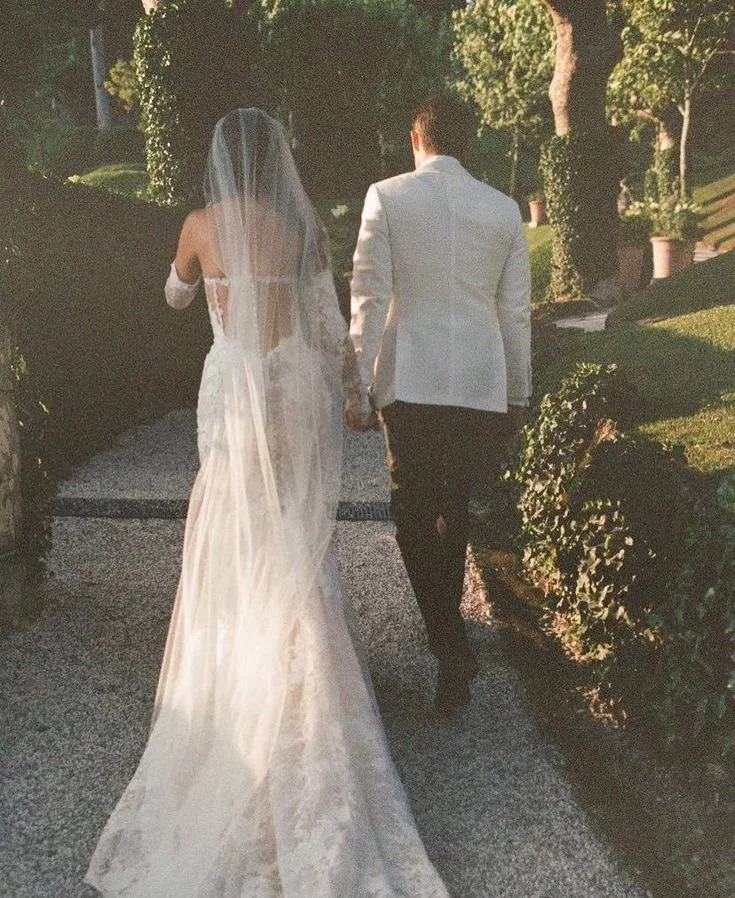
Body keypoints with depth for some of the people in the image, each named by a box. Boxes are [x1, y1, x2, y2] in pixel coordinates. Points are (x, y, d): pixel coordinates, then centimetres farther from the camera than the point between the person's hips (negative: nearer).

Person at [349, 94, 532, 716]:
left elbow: (369, 297, -8)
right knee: (455, 508, 19)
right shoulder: (504, 210, 5)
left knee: (413, 514, 7)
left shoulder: (387, 197, -3)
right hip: (482, 385, 3)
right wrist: (518, 396, 16)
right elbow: (517, 311, 8)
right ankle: (446, 614, 35)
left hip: (409, 383, -3)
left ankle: (452, 645, -4)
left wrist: (358, 383, -2)